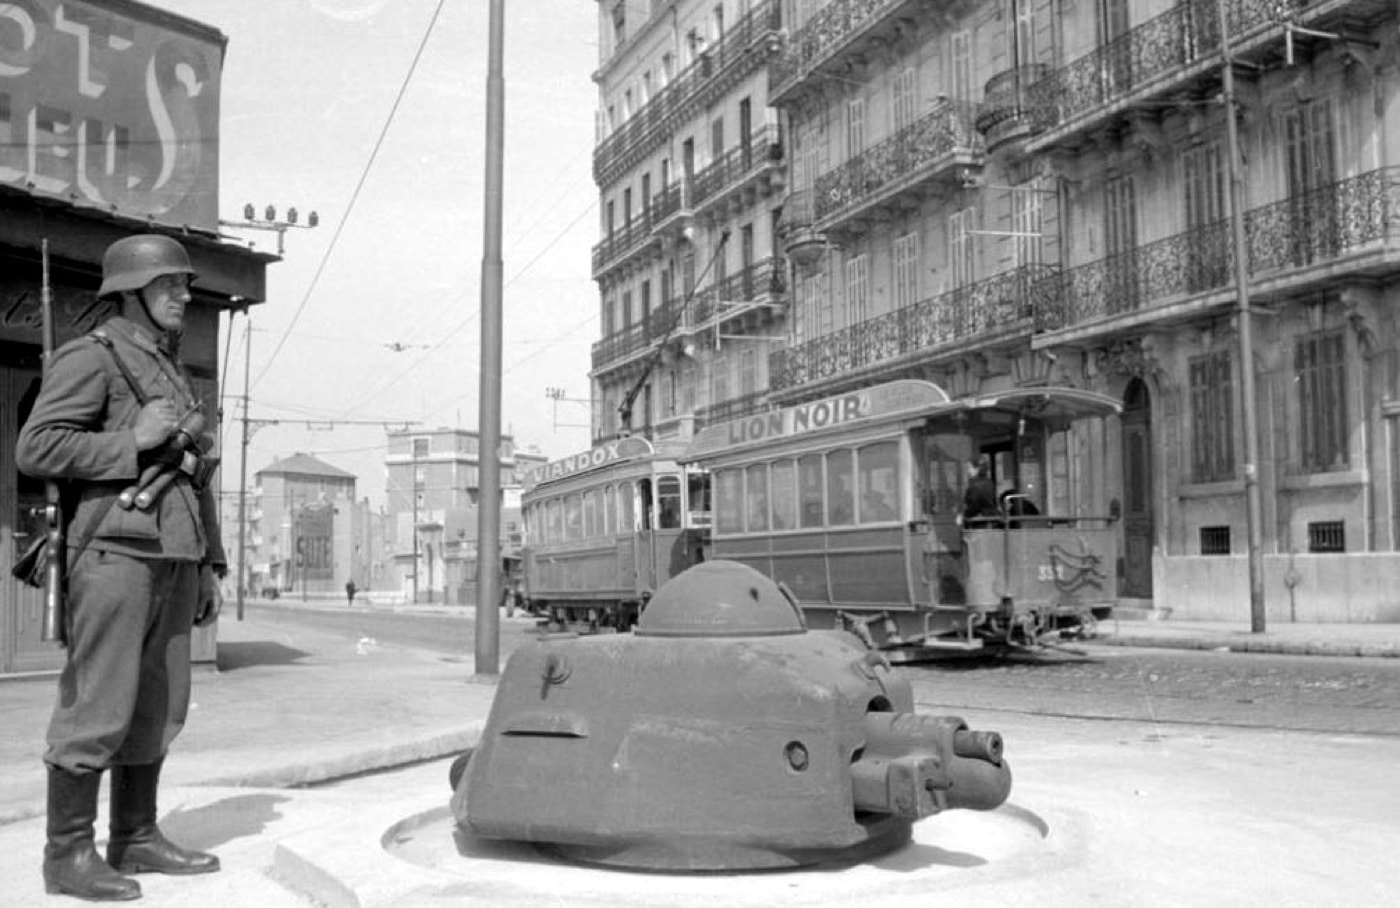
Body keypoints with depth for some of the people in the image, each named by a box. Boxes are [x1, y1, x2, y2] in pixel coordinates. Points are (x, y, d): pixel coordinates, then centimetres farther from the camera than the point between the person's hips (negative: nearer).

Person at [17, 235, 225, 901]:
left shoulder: (172, 373, 21)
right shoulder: (92, 356, -4)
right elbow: (36, 450, -14)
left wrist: (210, 569, 17)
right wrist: (134, 441, -17)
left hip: (172, 559, 8)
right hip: (115, 552, -8)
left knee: (156, 708, 9)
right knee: (98, 708, -6)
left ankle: (136, 839, 17)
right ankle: (68, 855, 2)